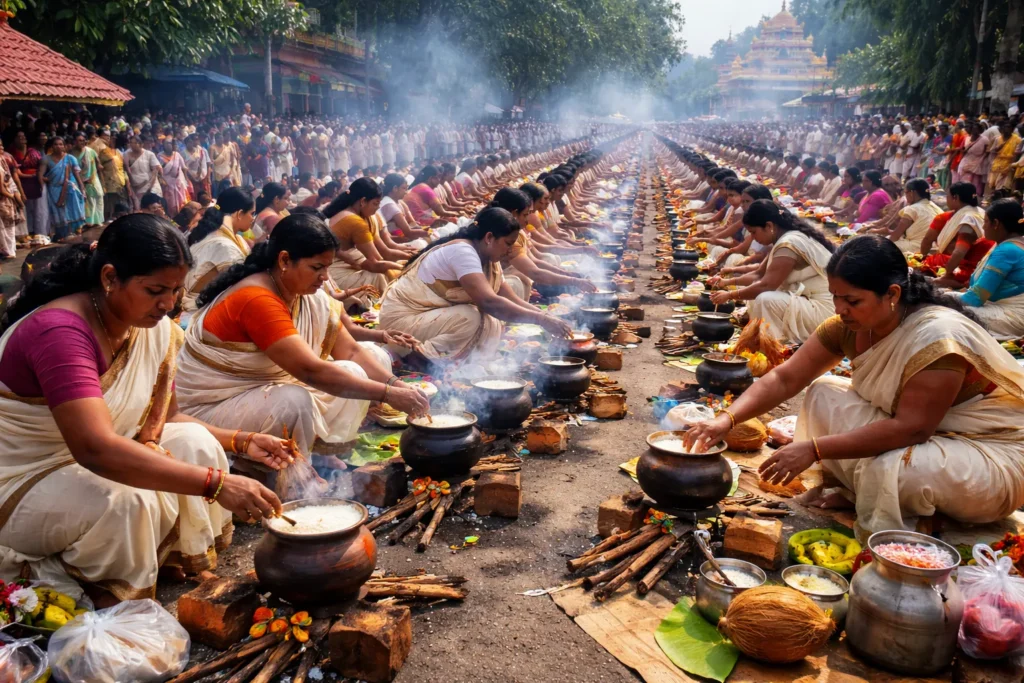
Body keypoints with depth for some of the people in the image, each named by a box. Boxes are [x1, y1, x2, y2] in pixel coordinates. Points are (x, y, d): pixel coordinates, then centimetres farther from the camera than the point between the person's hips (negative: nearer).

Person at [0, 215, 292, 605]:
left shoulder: (154, 328, -5)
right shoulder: (59, 331, -30)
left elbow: (166, 419, 4)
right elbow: (95, 447, -41)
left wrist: (241, 442, -13)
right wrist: (216, 483, -45)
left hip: (88, 467, 7)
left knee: (194, 443, -13)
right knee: (126, 502, -33)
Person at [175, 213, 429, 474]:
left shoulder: (309, 295, -2)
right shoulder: (256, 300, -28)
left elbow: (351, 351, -3)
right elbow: (310, 369, -35)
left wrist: (396, 384, -20)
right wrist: (387, 393, -34)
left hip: (270, 389, 9)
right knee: (296, 401, -37)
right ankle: (288, 480, -11)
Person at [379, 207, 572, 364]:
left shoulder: (487, 258, 4)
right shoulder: (463, 251, -25)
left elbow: (513, 300, 5)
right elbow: (489, 302, -36)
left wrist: (547, 318, -9)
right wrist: (541, 320, -33)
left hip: (429, 313, 9)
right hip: (402, 317, -9)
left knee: (491, 326, -4)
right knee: (472, 319, -28)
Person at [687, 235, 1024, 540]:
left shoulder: (936, 336, -29)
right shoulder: (850, 325, -9)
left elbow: (912, 428, -32)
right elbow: (784, 379, -9)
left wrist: (815, 449, -34)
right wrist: (727, 419, -24)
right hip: (918, 431, 7)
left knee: (891, 467, -37)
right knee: (822, 393, -6)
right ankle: (858, 491, -2)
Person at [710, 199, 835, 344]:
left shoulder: (790, 243, -21)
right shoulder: (783, 240, 9)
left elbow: (766, 285, -25)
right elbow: (759, 274, 18)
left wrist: (730, 295, -15)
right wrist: (728, 281, 8)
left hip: (821, 309, -10)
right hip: (802, 302, 10)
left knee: (765, 299, -29)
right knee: (752, 291, 12)